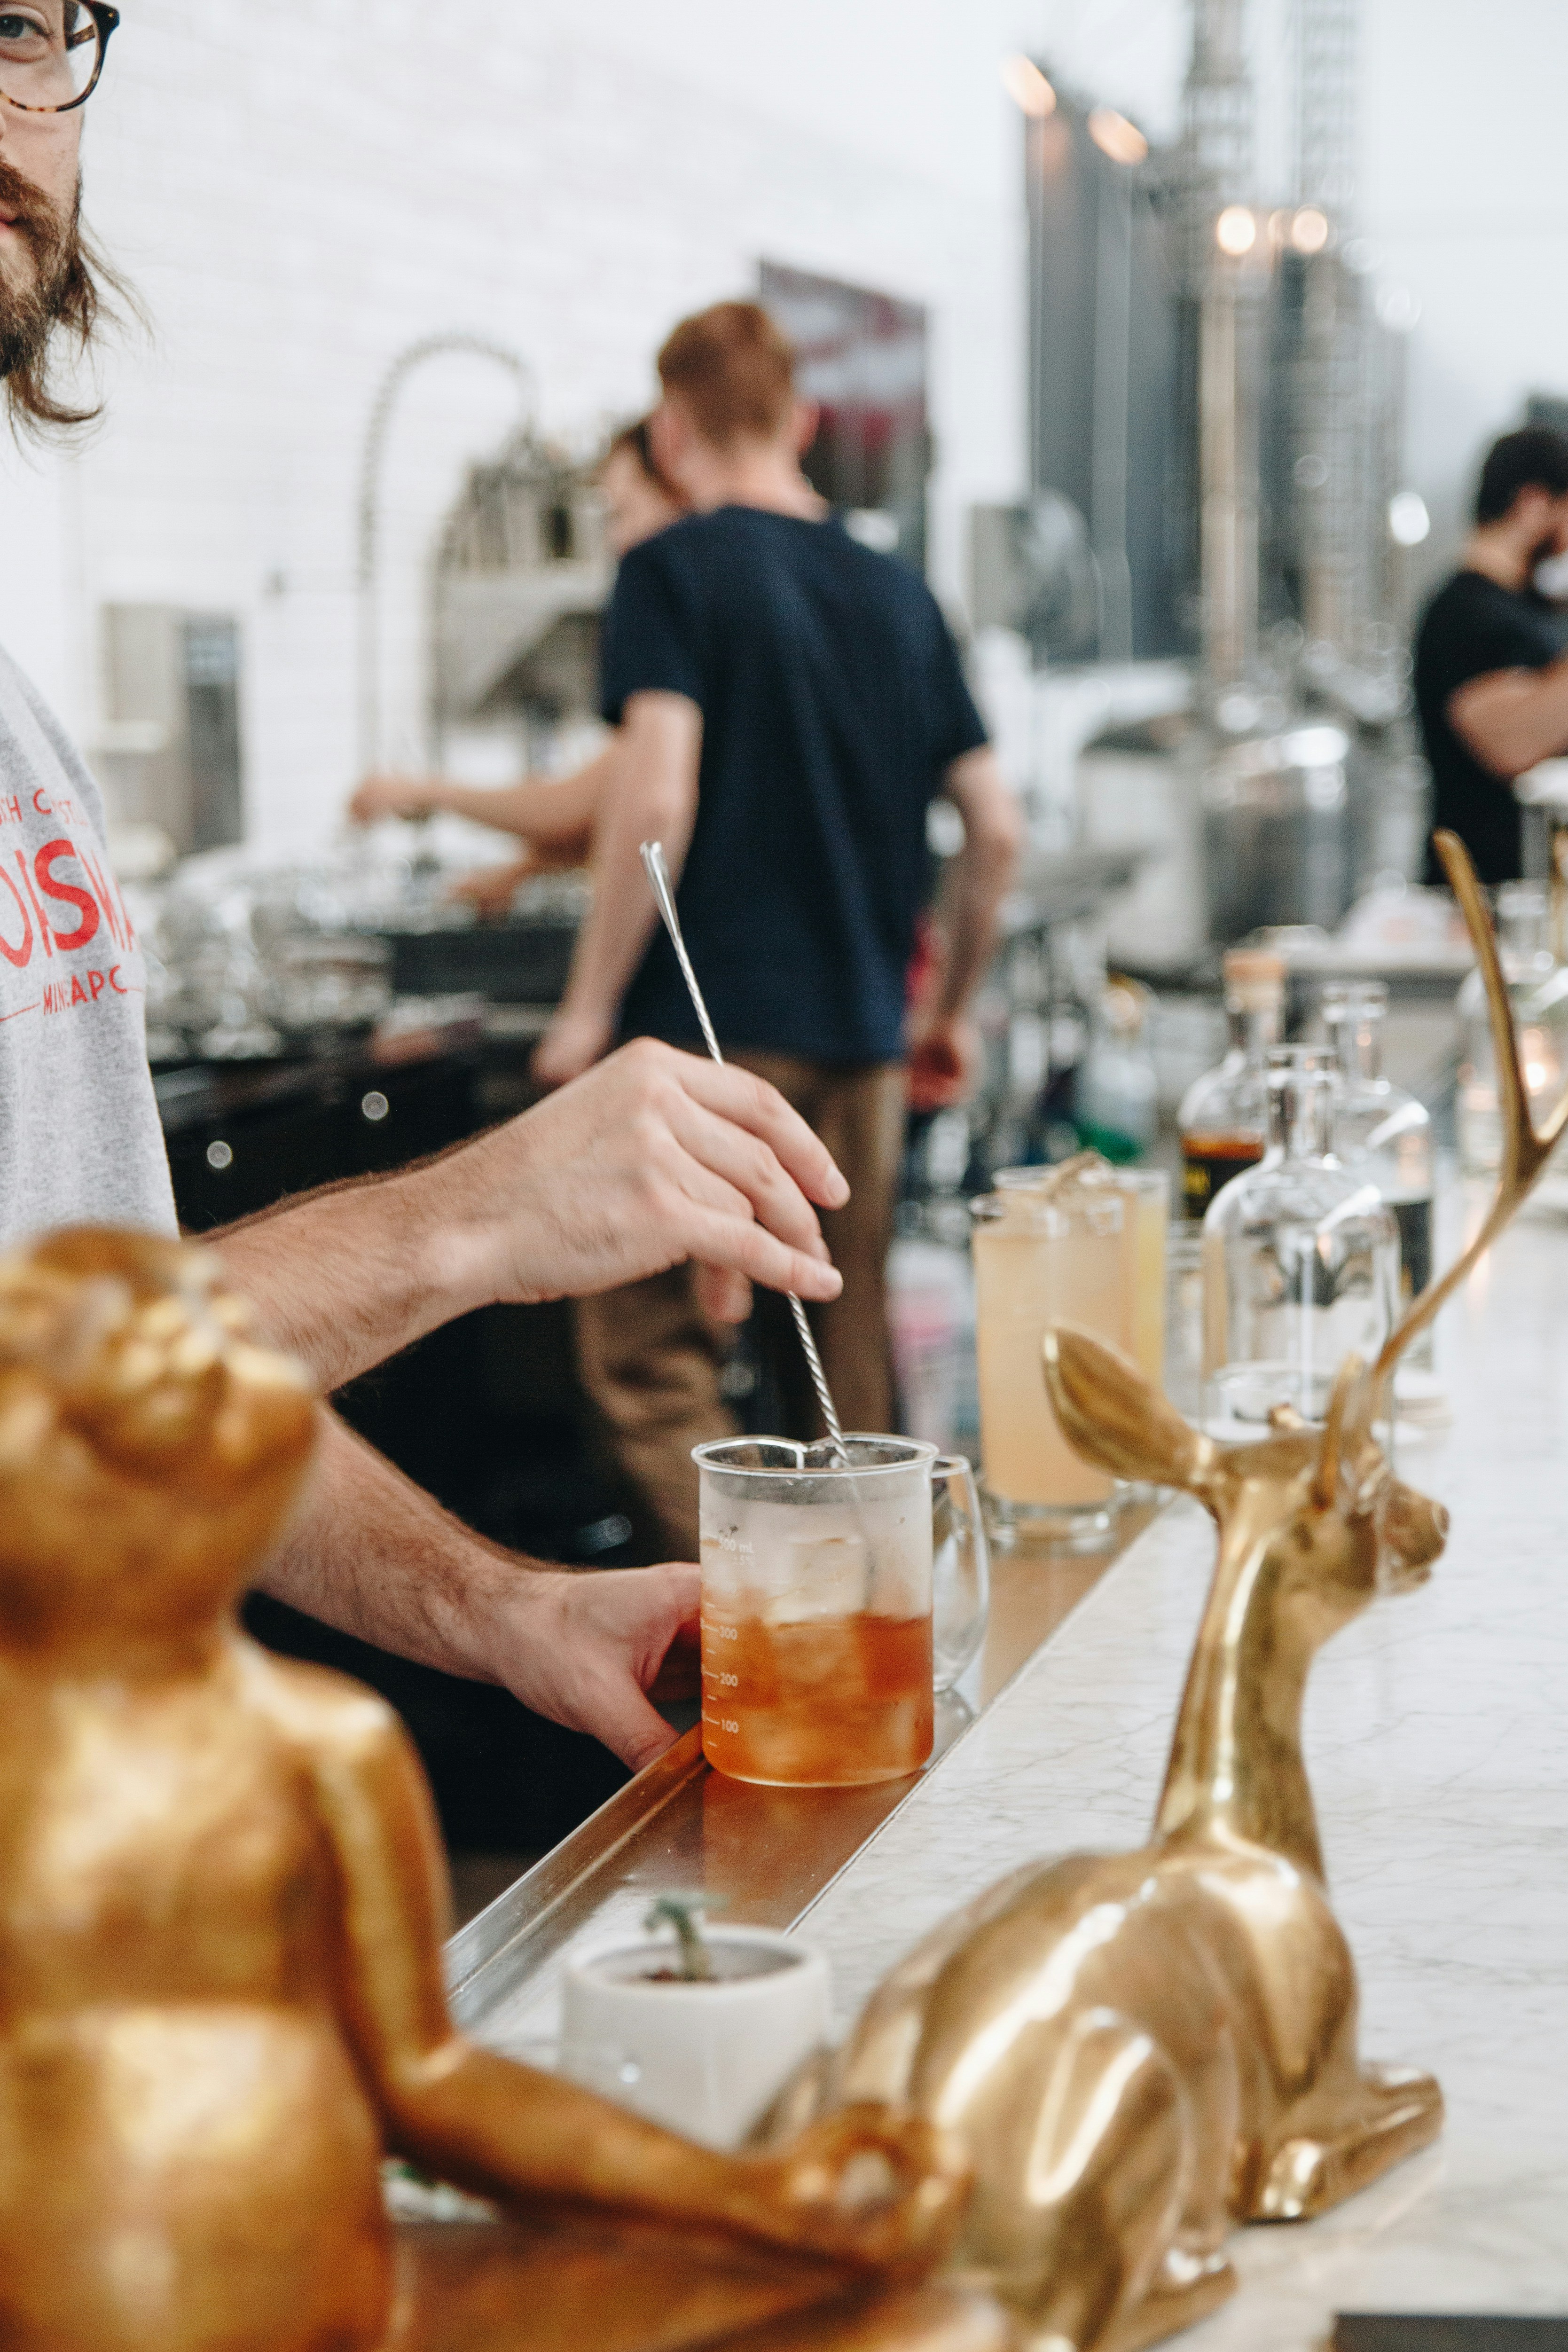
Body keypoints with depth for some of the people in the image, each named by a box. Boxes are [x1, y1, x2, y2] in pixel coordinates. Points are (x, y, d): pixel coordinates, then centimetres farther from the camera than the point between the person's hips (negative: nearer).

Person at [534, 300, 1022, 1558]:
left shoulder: (676, 571, -5)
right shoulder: (900, 593, 11)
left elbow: (654, 804, -17)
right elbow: (996, 828, 10)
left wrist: (589, 1008, -8)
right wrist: (952, 1008, 23)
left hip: (710, 1028, -6)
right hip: (862, 1036, 6)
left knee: (649, 1359, -2)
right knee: (849, 1364, 14)